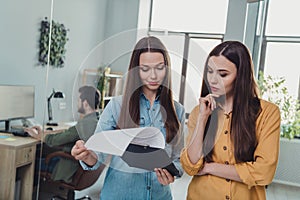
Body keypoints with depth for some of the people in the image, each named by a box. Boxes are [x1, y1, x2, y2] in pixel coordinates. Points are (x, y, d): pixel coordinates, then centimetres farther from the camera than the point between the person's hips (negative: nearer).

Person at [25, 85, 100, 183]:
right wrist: (44, 132, 11)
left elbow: (55, 140, -19)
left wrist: (38, 136, -1)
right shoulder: (97, 119, 1)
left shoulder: (84, 124, -27)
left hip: (74, 170, -9)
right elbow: (68, 133, 12)